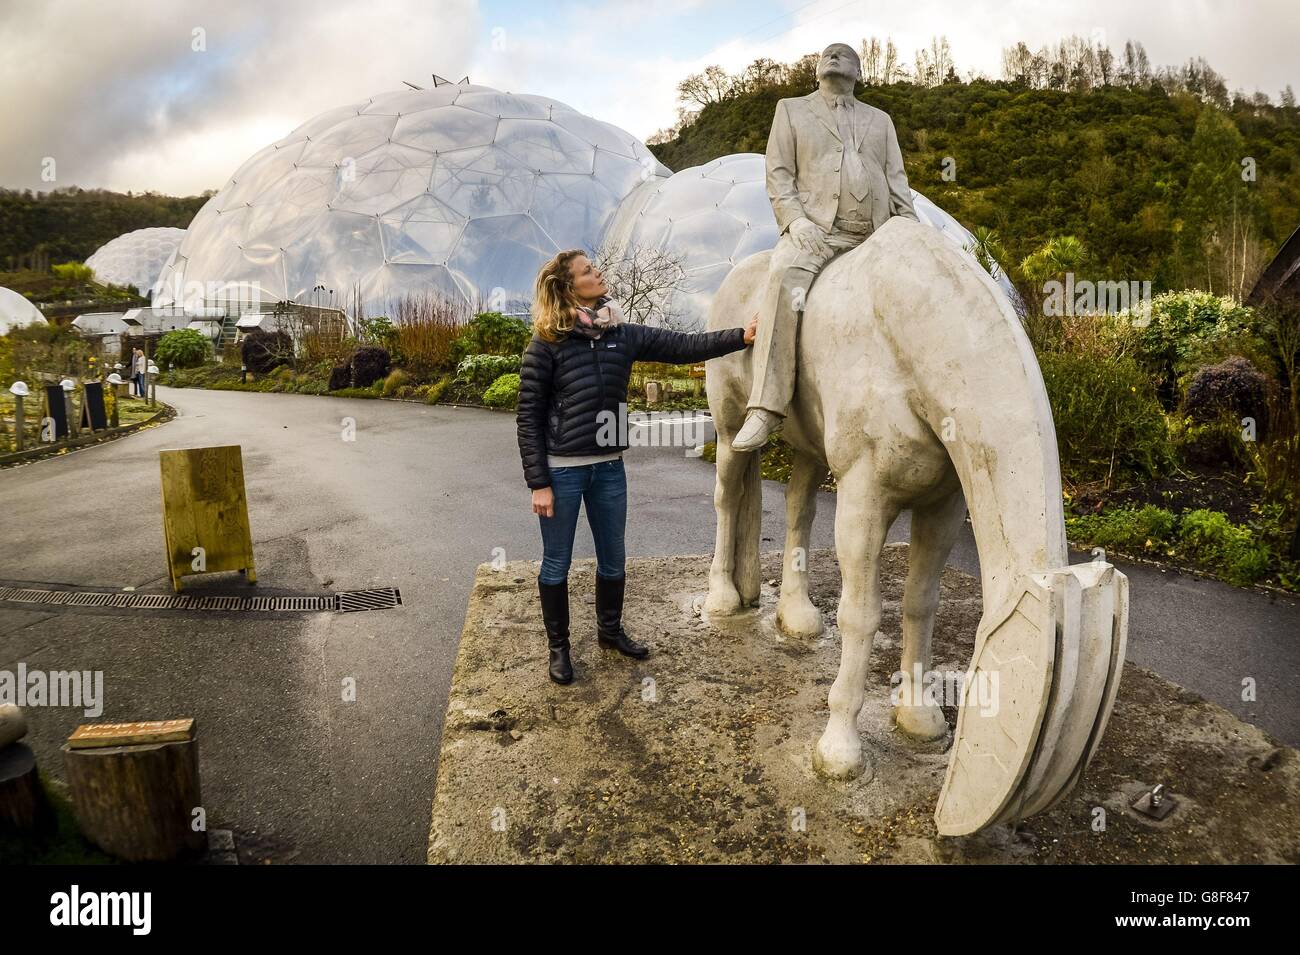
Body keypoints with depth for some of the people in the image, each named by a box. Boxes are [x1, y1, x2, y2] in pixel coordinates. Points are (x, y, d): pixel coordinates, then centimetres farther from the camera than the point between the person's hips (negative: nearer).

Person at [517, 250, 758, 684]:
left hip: (609, 468, 5)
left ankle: (610, 630, 39)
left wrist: (741, 336, -9)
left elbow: (681, 347, 0)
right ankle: (558, 647, 26)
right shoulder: (546, 345, -11)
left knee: (613, 558, 17)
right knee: (557, 563, 8)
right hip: (561, 470, -5)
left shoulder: (622, 335, 3)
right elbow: (528, 418, -9)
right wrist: (538, 483, -12)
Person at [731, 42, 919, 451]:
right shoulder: (791, 110, 20)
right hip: (816, 228, -5)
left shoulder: (880, 120, 28)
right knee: (784, 284, -33)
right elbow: (778, 174, 8)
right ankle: (766, 408, -39)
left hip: (876, 234, 5)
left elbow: (897, 182, 21)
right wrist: (795, 220, -10)